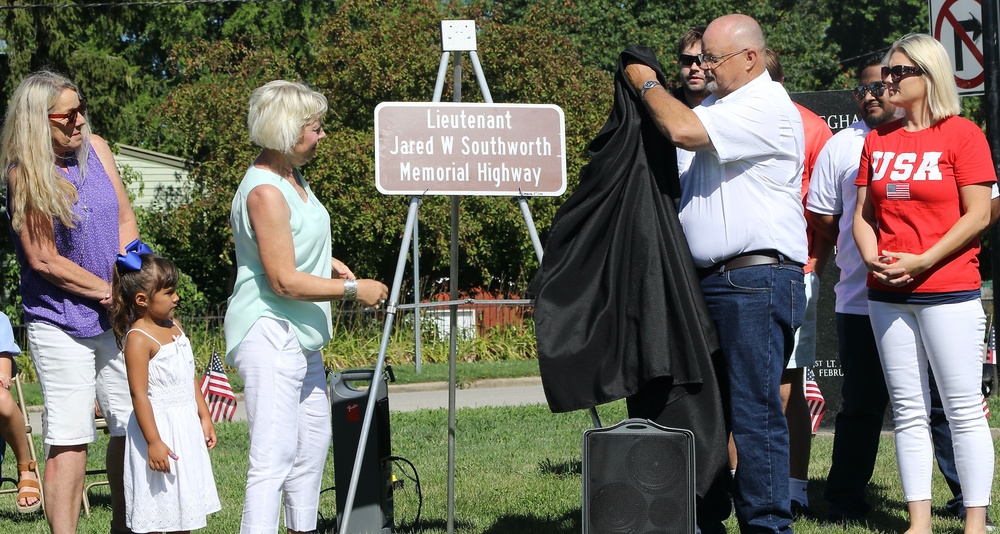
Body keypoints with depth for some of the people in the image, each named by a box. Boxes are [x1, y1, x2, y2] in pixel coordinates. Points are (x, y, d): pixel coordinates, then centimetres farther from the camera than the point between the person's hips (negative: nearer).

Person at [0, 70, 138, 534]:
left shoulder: (94, 149, 4)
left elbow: (125, 221, 8)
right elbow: (44, 260, -13)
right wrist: (110, 293, -12)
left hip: (116, 319, 6)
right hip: (60, 323, -6)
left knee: (133, 427, 11)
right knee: (69, 440, -8)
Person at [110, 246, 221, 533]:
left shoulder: (174, 326, 9)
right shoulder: (138, 339, -18)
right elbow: (139, 395, -21)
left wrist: (204, 417, 16)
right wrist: (154, 442, -23)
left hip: (186, 426, 9)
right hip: (158, 426, -9)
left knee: (183, 507, 14)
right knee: (156, 511, -2)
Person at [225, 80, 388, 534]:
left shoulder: (293, 177, 10)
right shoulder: (265, 191, -21)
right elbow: (284, 282, -23)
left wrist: (330, 264, 12)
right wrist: (352, 290, -15)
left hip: (300, 334, 11)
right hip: (268, 332, -11)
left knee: (313, 438, 19)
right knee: (275, 453, -16)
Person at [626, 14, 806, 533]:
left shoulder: (767, 105, -10)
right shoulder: (717, 104, 21)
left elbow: (683, 130, -21)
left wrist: (648, 86, -5)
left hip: (756, 281, -10)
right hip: (708, 280, 10)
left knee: (755, 410, -8)